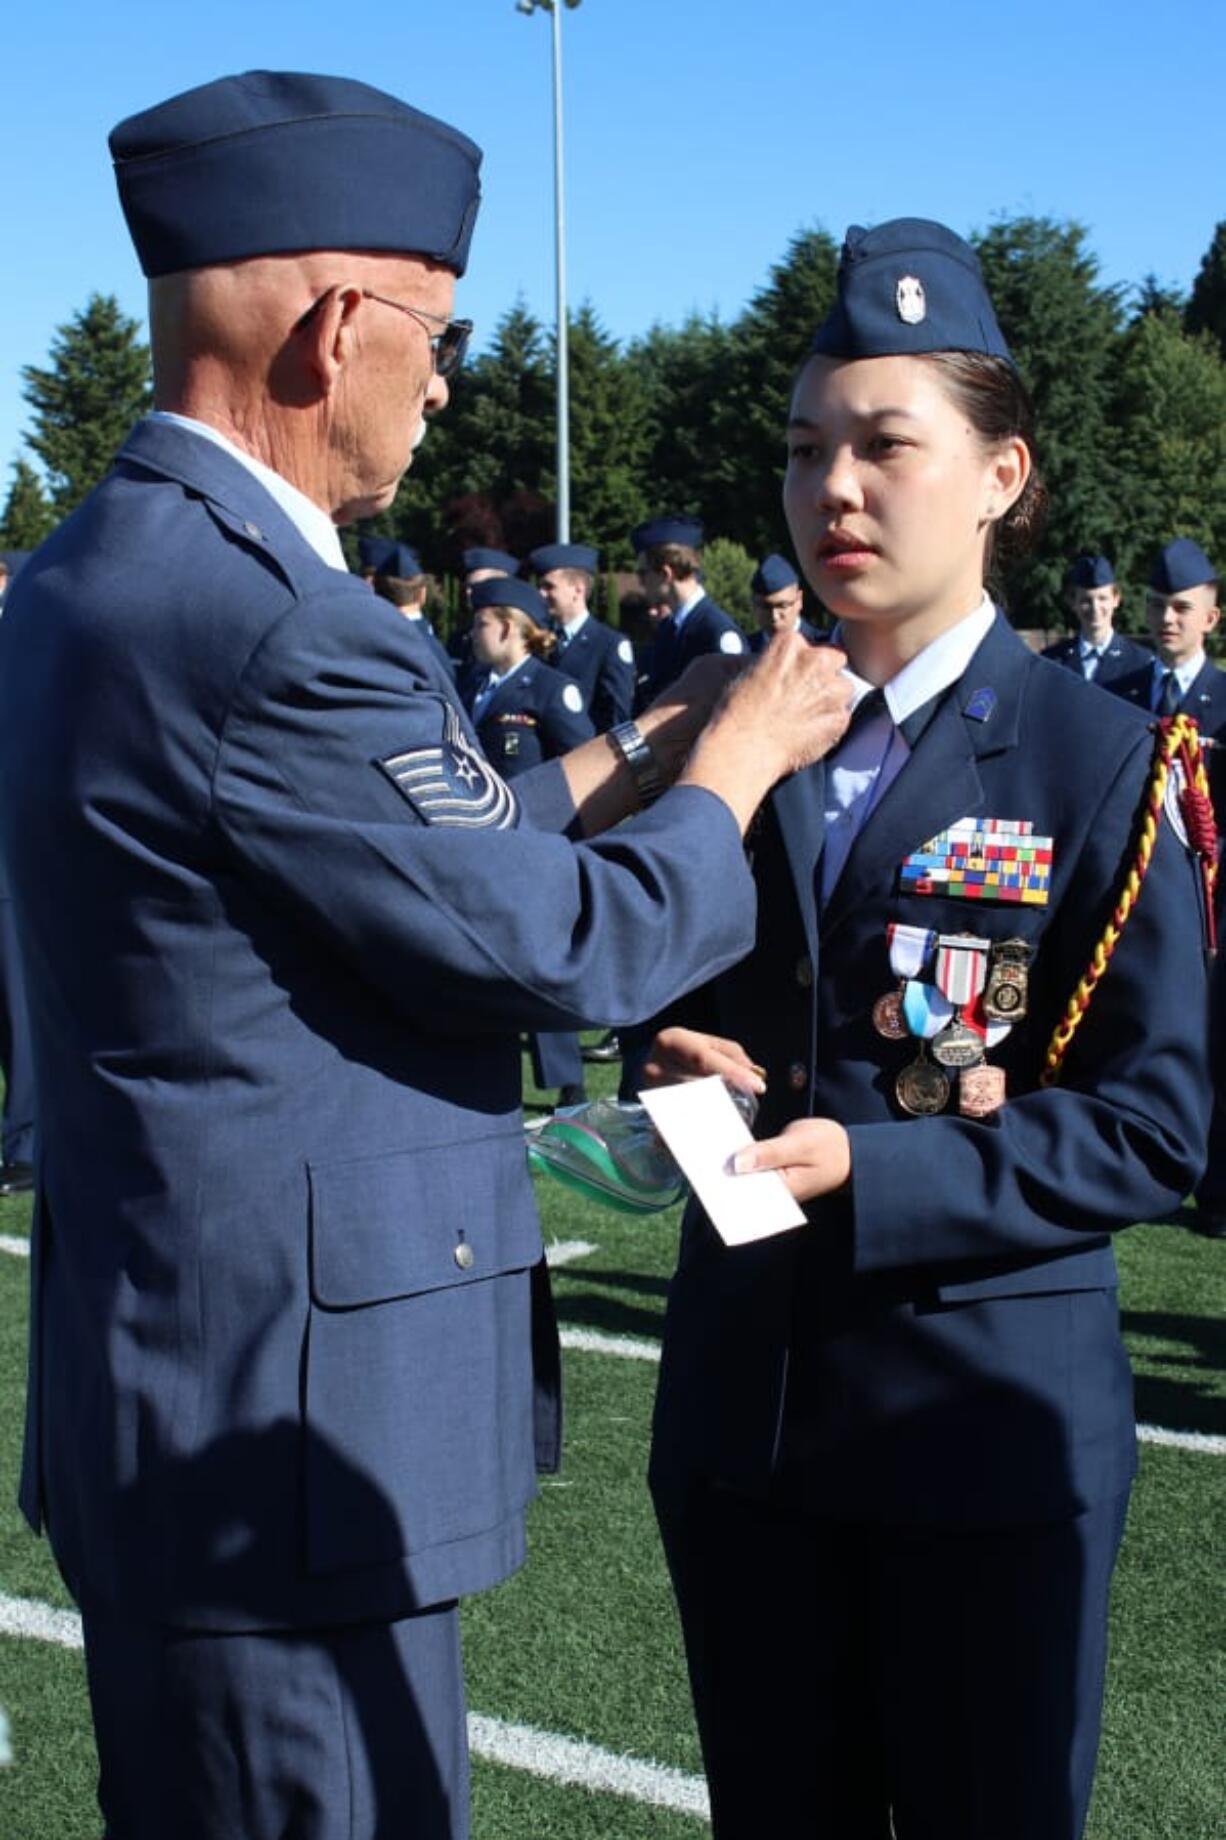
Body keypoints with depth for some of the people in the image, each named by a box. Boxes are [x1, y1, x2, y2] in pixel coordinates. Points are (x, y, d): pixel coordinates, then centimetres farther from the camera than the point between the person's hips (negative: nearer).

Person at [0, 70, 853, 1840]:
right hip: (288, 1439, -10)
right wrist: (735, 763, -2)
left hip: (159, 1401, 10)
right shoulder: (270, 625, -24)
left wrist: (630, 753, 15)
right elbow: (566, 948, -17)